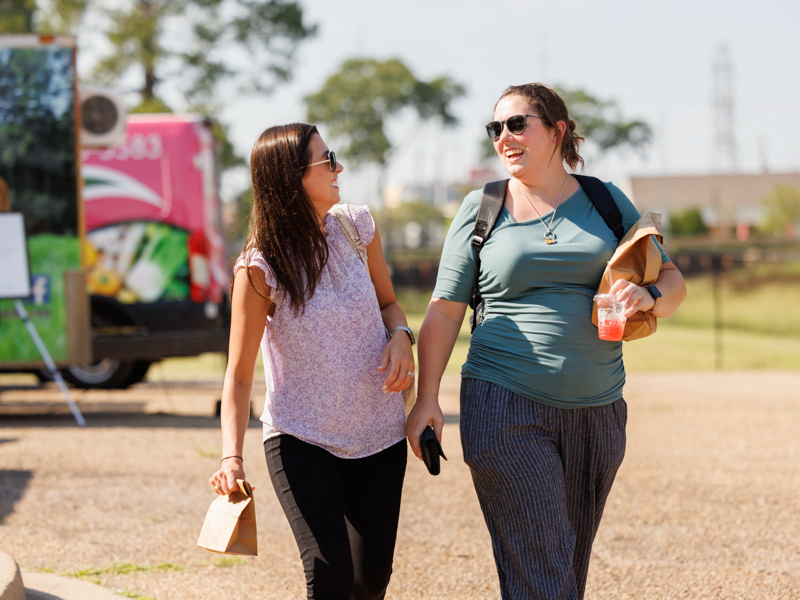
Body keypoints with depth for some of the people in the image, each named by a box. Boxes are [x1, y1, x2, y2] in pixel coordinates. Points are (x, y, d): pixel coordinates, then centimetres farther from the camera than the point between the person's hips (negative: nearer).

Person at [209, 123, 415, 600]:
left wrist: (401, 337, -7)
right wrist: (232, 457, -26)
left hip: (379, 435, 4)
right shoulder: (260, 268, -15)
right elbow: (239, 375, -13)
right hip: (301, 440, -4)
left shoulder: (358, 226, -2)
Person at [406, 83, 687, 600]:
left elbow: (673, 282, 10)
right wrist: (427, 398, -5)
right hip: (505, 405, -3)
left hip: (597, 411, 3)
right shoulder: (481, 209, 5)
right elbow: (445, 310, 5)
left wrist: (648, 298, -14)